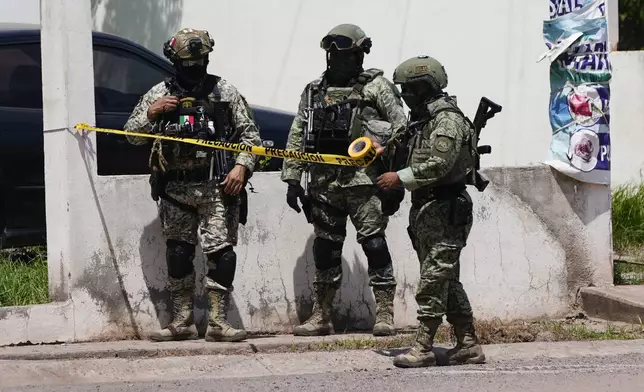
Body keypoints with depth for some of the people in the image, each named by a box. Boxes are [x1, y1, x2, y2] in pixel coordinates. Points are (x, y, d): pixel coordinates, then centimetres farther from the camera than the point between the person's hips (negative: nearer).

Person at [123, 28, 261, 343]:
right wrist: (151, 113, -6)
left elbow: (249, 133, 6)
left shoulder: (224, 92, 5)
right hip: (175, 190, 3)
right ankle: (182, 322, 13)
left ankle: (218, 322, -7)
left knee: (220, 252, -10)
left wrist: (241, 166, -8)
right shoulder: (159, 94, 10)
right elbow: (132, 134, 12)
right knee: (177, 255, 6)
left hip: (216, 189, -3)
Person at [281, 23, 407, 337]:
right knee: (325, 249, 9)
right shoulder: (314, 91, 14)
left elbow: (401, 130, -6)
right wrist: (292, 179, 9)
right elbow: (296, 137, 16)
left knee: (374, 244, -7)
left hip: (363, 181, -5)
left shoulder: (376, 87, 0)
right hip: (324, 183, 5)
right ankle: (322, 317, 17)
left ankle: (385, 315, -3)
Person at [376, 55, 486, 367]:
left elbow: (438, 166, -23)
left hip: (445, 211, -10)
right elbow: (416, 155, 28)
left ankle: (423, 347, -11)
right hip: (425, 209, 10)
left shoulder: (448, 120, -14)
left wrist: (399, 178, -18)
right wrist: (386, 150, 13)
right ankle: (468, 345, 15)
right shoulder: (422, 119, 17)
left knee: (434, 279, -10)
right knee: (447, 281, 11)